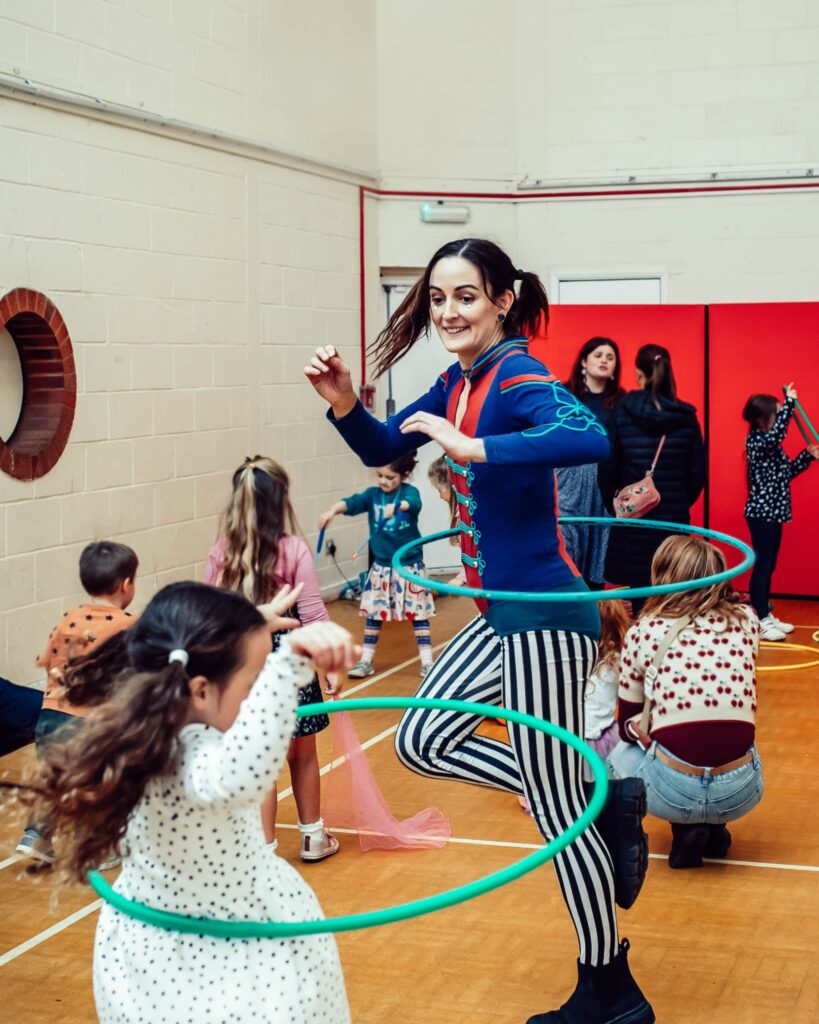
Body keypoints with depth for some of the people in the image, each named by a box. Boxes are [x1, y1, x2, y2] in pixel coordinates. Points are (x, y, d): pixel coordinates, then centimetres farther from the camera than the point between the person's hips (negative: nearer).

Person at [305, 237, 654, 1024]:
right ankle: (590, 798, 22)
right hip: (501, 611, 9)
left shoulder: (519, 377, -18)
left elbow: (589, 438, -39)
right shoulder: (457, 384, 8)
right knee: (419, 741, 16)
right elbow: (383, 449, 19)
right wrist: (342, 403, 0)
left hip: (543, 615, -9)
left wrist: (472, 447, -39)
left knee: (554, 804, -1)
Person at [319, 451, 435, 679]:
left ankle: (427, 662, 9)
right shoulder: (373, 494, 0)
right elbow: (352, 502, -15)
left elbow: (414, 504, -31)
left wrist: (397, 506, -54)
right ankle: (366, 660, 17)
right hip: (381, 565, 3)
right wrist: (333, 510, -37)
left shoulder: (409, 492, -9)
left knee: (418, 612, 2)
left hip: (409, 565, -3)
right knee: (374, 613, 7)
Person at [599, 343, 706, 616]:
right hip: (675, 518, 1)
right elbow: (698, 471, 3)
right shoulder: (686, 417, 0)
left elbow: (608, 467, -4)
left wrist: (612, 505, 10)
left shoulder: (622, 411, -5)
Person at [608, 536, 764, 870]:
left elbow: (628, 727, 10)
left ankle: (687, 829, 10)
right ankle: (713, 829, 19)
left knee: (620, 755, 32)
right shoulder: (747, 619, 8)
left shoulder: (644, 631, 2)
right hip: (741, 790, 3)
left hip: (673, 790, -3)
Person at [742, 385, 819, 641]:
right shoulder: (756, 442, -16)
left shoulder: (771, 445, 12)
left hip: (773, 513, 9)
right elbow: (777, 433, -36)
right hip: (761, 513, -9)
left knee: (769, 566, 13)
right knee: (762, 565, -6)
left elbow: (787, 471, 20)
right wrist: (790, 402, -33)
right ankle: (759, 622, -3)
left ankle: (766, 616, 21)